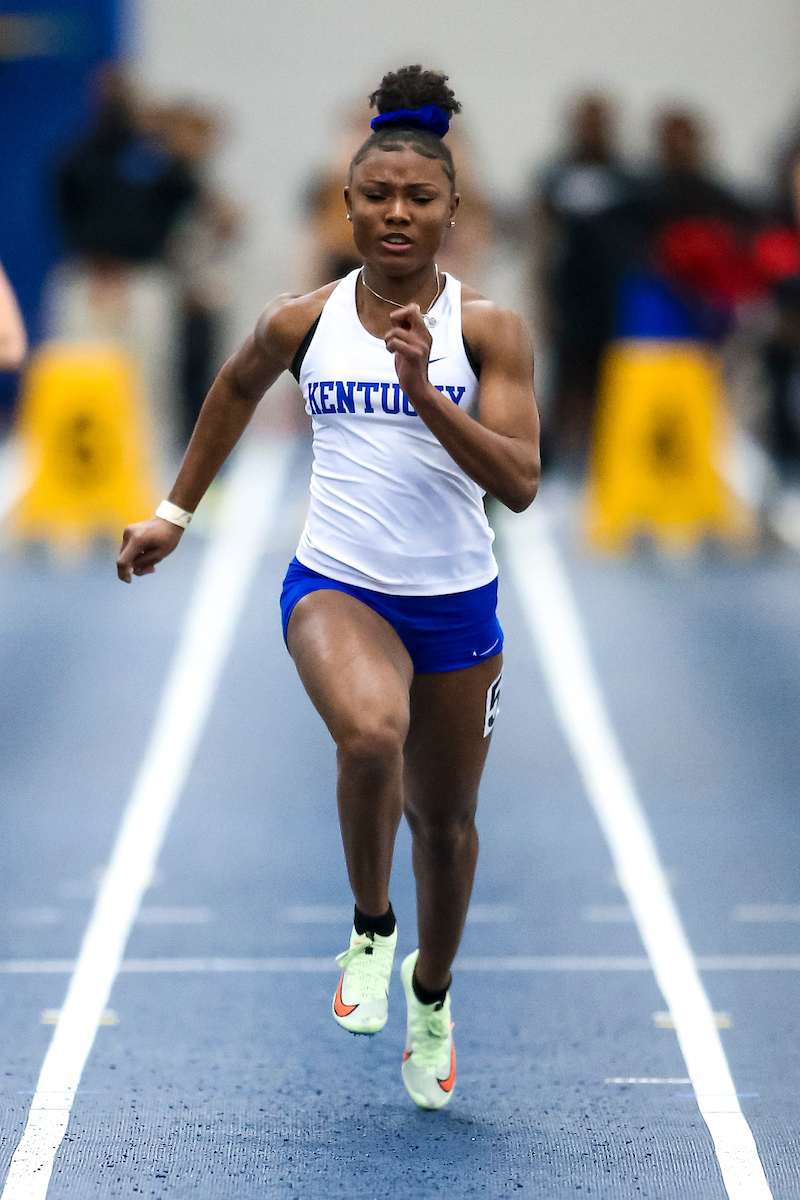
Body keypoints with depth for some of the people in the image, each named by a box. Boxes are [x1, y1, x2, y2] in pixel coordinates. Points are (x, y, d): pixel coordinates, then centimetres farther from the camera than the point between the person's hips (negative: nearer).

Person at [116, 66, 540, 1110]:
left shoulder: (488, 331, -5)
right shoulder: (302, 323, -1)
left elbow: (519, 482, -14)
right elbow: (237, 388, 21)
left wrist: (422, 390, -25)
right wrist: (176, 512, 26)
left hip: (456, 600, 1)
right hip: (336, 584, -1)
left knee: (445, 818, 13)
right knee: (370, 734, -33)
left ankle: (431, 994, 42)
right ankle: (369, 930, -6)